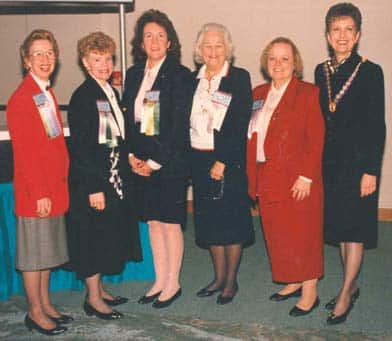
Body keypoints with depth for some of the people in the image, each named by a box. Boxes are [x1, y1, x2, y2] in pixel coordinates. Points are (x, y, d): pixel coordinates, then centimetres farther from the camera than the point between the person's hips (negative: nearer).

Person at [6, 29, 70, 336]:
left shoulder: (48, 95, 13)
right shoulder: (21, 99, -14)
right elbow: (24, 152, -16)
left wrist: (61, 182, 11)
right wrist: (40, 193, -16)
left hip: (54, 186, 9)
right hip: (34, 191, -9)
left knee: (49, 249, 16)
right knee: (33, 252, 3)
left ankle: (46, 304, 28)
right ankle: (35, 312, 15)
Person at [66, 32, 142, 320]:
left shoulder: (111, 92, 10)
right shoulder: (82, 97, -15)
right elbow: (79, 147, -18)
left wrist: (127, 162, 8)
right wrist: (94, 188, -20)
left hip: (113, 176, 8)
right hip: (91, 180, -8)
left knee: (109, 235, 15)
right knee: (93, 236, 1)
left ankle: (99, 288, 30)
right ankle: (93, 299, 14)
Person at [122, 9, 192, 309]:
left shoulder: (180, 75, -7)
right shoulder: (133, 74, 10)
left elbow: (179, 124, -12)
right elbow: (128, 118, 11)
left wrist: (155, 161, -13)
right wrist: (132, 155, -2)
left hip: (170, 161, -5)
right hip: (141, 162, 5)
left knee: (170, 222, 3)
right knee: (153, 222, 12)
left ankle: (173, 283, 18)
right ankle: (160, 281, 25)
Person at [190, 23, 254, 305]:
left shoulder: (239, 78, -5)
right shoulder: (194, 80, 10)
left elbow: (241, 124, -11)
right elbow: (188, 122, 10)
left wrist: (223, 161, -16)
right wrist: (189, 160, 2)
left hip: (229, 160, -5)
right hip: (199, 160, 5)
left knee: (231, 220, 2)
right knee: (208, 220, 11)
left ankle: (231, 281, 17)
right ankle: (219, 277, 26)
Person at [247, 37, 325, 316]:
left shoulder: (308, 93, -5)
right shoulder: (258, 94, 13)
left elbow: (316, 140, -11)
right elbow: (252, 138, 13)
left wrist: (306, 176, -18)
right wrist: (253, 177, 6)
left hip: (298, 180, -6)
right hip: (267, 178, 6)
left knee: (302, 234, 1)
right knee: (277, 234, 12)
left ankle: (310, 292, 13)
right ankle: (293, 283, 28)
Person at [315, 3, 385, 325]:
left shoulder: (370, 72, -7)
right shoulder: (321, 72, 8)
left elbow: (378, 126, -9)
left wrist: (371, 170, -14)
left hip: (359, 161, -5)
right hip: (331, 162, 5)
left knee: (355, 229, 0)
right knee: (339, 226, 12)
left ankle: (345, 295, 8)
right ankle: (352, 285, 27)